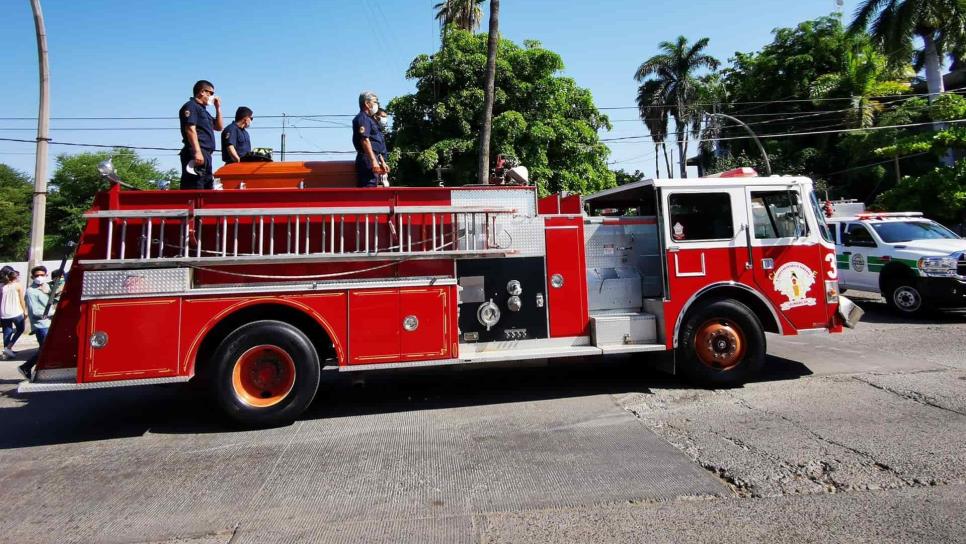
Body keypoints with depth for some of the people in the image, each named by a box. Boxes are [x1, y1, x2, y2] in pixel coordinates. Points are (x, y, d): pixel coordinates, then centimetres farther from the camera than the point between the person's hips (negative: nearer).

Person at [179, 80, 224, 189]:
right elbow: (190, 129, -14)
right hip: (196, 155, -10)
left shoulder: (203, 110, 25)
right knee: (194, 189, -17)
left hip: (205, 155, 10)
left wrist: (218, 108, 22)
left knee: (208, 189, 11)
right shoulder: (191, 106, -2)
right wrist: (197, 151, -24)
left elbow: (218, 127, 30)